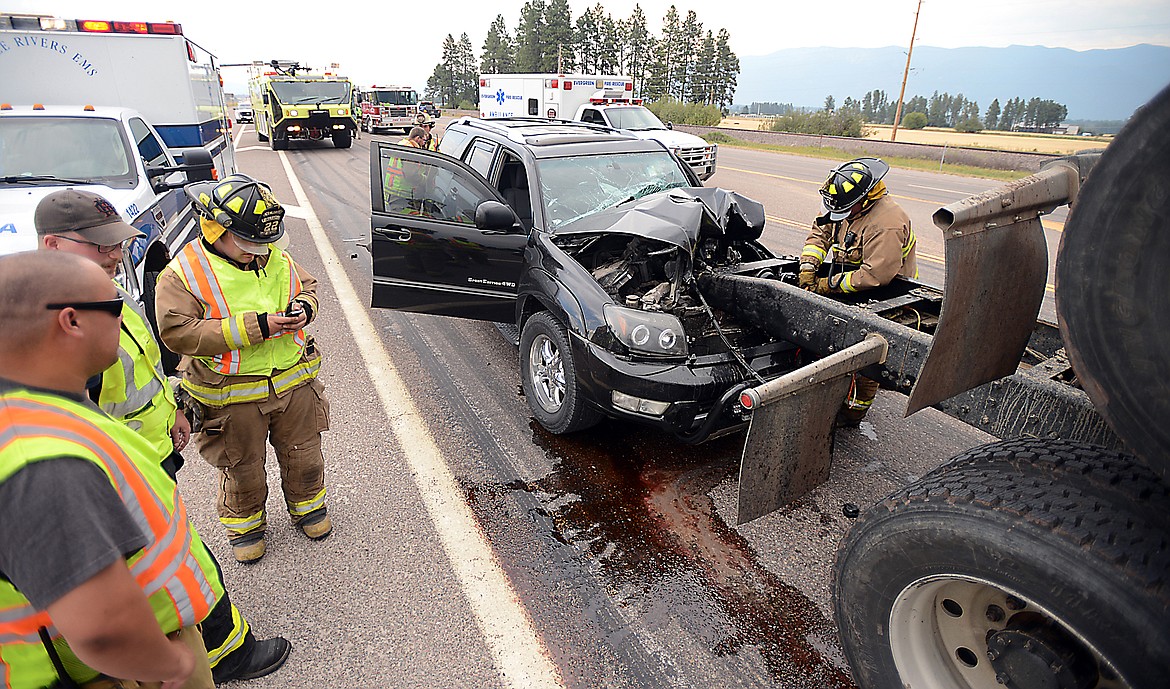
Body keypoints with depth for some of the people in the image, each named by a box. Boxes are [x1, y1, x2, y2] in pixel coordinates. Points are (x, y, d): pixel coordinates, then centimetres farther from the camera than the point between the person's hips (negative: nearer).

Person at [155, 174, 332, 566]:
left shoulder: (276, 259, 2)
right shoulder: (183, 274, -13)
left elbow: (307, 285, 17)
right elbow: (178, 332, -22)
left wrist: (304, 308, -9)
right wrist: (255, 326, -27)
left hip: (293, 382, 4)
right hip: (233, 396, -4)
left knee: (304, 454, 19)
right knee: (243, 467, 15)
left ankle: (307, 506, 44)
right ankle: (244, 523, 41)